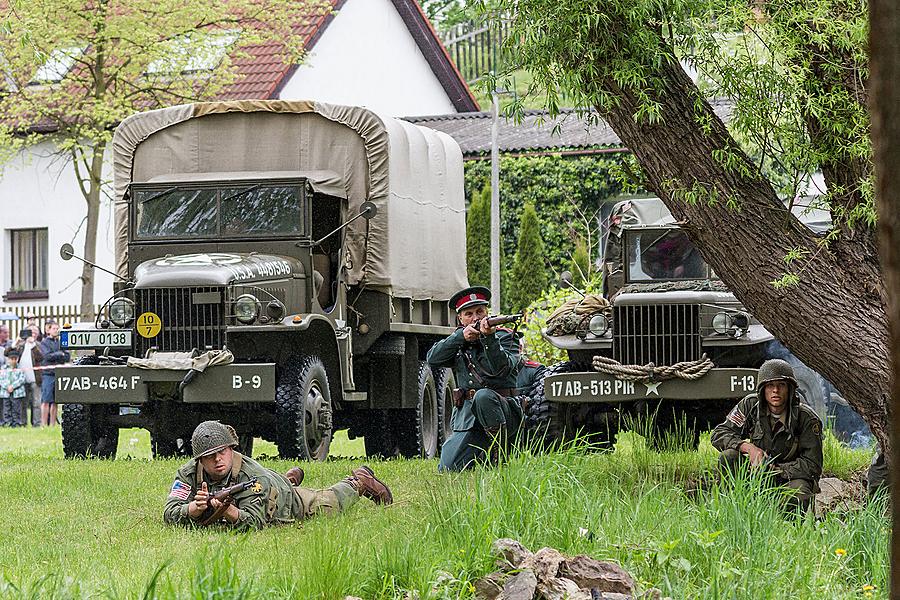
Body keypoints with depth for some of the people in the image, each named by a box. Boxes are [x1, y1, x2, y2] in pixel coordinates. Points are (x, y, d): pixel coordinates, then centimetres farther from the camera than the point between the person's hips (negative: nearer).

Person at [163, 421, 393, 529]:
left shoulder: (253, 477, -45)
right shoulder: (189, 474, -34)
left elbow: (254, 523, -48)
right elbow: (170, 514, -38)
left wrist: (228, 511, -67)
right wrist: (196, 508, -58)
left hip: (286, 501, -4)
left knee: (327, 503, 20)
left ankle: (359, 481, 46)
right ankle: (291, 478, 64)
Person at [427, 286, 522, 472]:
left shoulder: (504, 337, 3)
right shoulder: (458, 341, 15)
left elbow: (500, 369, -16)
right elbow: (433, 358, -3)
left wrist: (488, 338, -31)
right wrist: (461, 336, -15)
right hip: (466, 418, 4)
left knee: (483, 396, -39)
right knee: (448, 469, -13)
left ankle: (500, 452, -22)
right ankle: (482, 454, 18)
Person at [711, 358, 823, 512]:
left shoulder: (808, 419, -17)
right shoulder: (750, 405, -9)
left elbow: (812, 466, -16)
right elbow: (719, 435, -9)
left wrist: (773, 469, -27)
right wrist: (749, 447, -27)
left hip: (791, 477, -3)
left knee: (798, 497, -38)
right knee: (728, 457, -24)